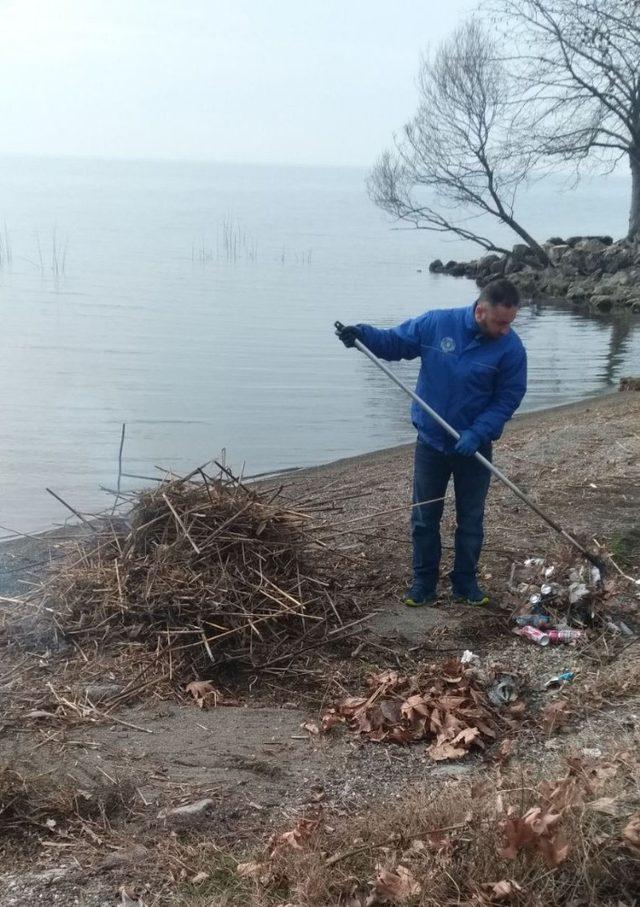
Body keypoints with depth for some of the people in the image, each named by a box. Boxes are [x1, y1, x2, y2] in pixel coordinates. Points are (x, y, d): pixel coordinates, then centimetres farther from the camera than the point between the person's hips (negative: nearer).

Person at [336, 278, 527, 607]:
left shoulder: (510, 347, -14)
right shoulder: (436, 324, -12)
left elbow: (507, 399, -12)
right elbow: (395, 342, 0)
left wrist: (477, 434, -24)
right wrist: (363, 333, -19)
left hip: (475, 449, -1)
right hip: (431, 443, 1)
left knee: (471, 520, 12)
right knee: (424, 518, 9)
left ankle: (466, 583, 28)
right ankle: (423, 584, 22)